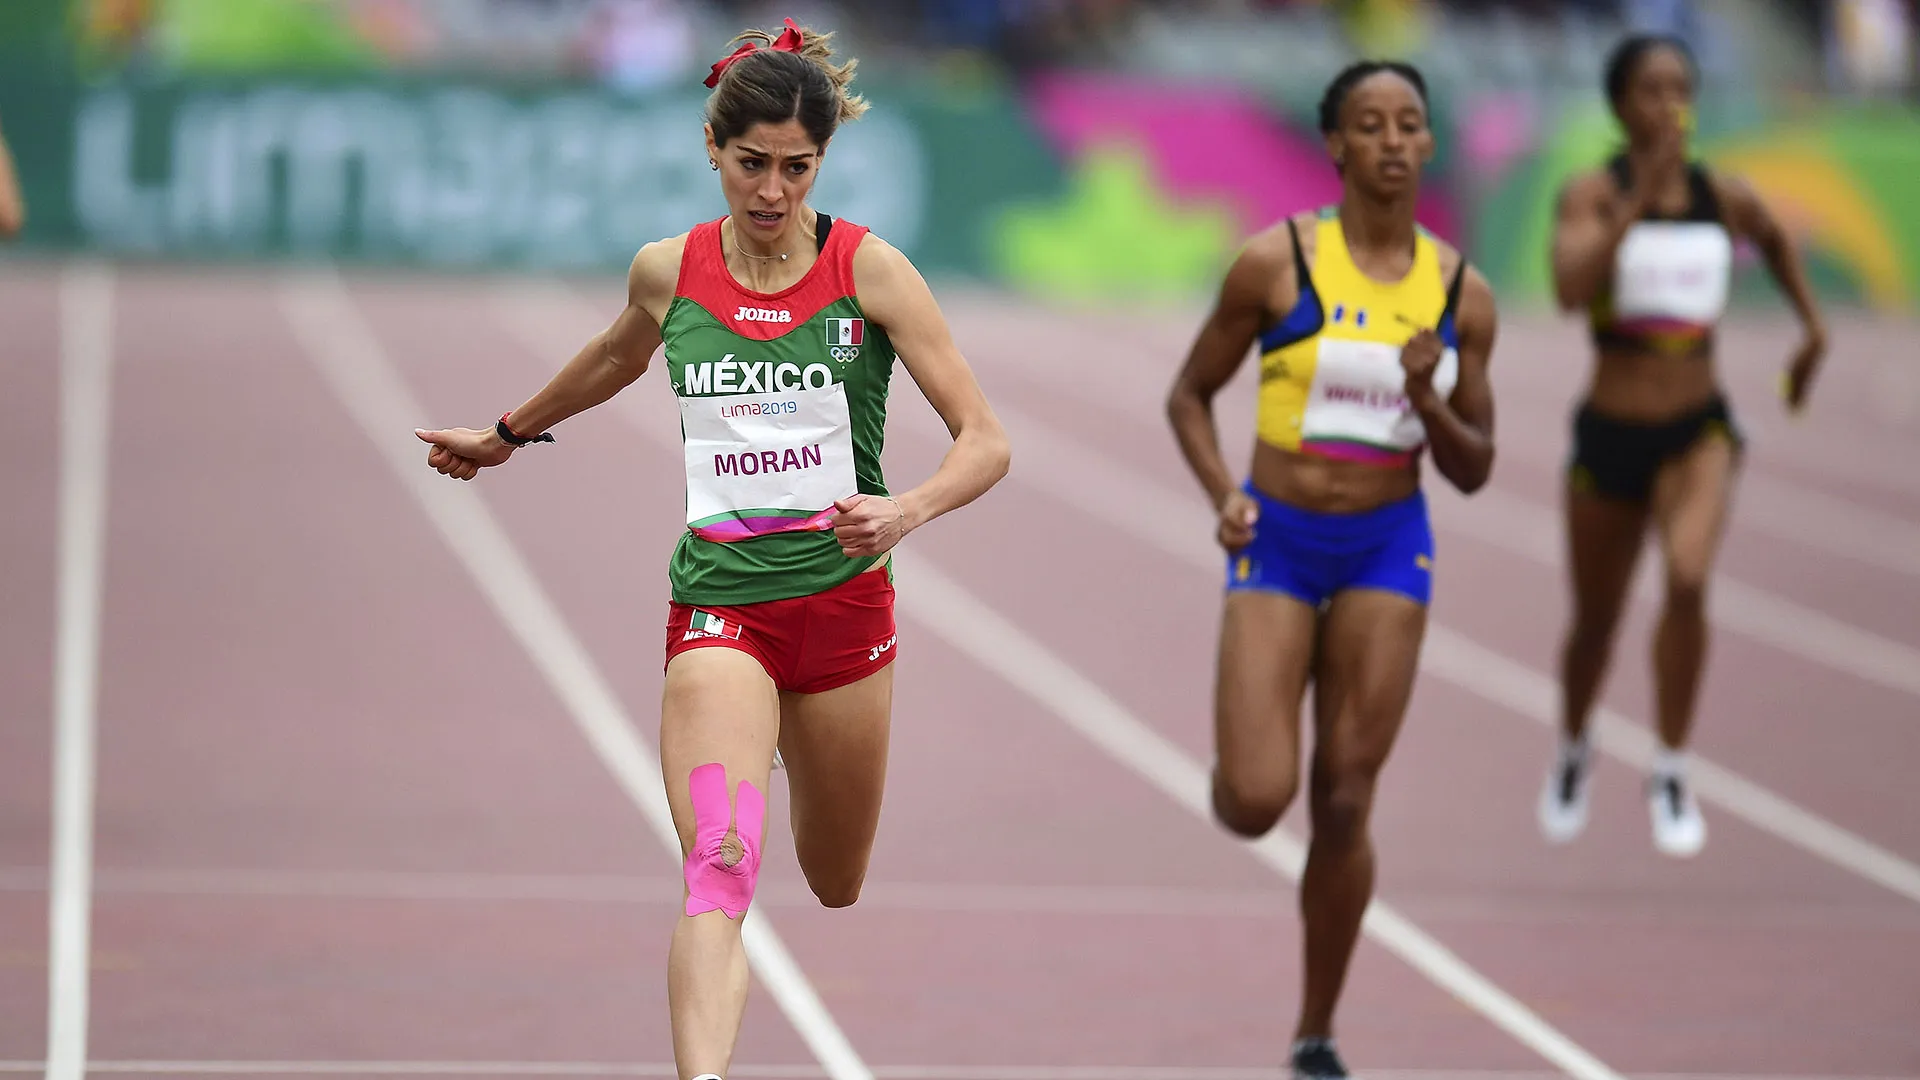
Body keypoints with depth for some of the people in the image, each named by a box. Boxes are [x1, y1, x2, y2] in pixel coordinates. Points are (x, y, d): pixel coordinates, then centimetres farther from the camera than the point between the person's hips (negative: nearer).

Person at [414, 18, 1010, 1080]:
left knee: (835, 884, 15)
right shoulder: (668, 271, 2)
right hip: (717, 603, 0)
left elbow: (985, 442, -7)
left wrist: (907, 509, -26)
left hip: (844, 599, 0)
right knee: (717, 874, -21)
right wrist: (507, 435, 40)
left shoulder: (870, 269, -6)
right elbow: (617, 356, 27)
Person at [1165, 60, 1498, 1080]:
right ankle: (1242, 754, 26)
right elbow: (1189, 395, 3)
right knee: (1255, 804, -13)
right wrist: (1223, 495, -13)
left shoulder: (1460, 291, 1)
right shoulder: (1275, 262, -7)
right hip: (1277, 544, -2)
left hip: (1388, 546, 2)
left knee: (1344, 804, 0)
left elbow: (1473, 471, 7)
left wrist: (1430, 401, -14)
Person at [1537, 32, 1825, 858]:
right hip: (1609, 435, -1)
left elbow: (1774, 240, 24)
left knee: (1688, 578, -27)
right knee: (1595, 623, 14)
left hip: (1699, 433, 1)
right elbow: (1570, 288, -31)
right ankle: (1572, 752, 47)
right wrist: (1640, 201, -35)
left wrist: (1811, 325, 19)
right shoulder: (1593, 194, -11)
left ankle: (1671, 774, -11)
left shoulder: (1724, 197, -1)